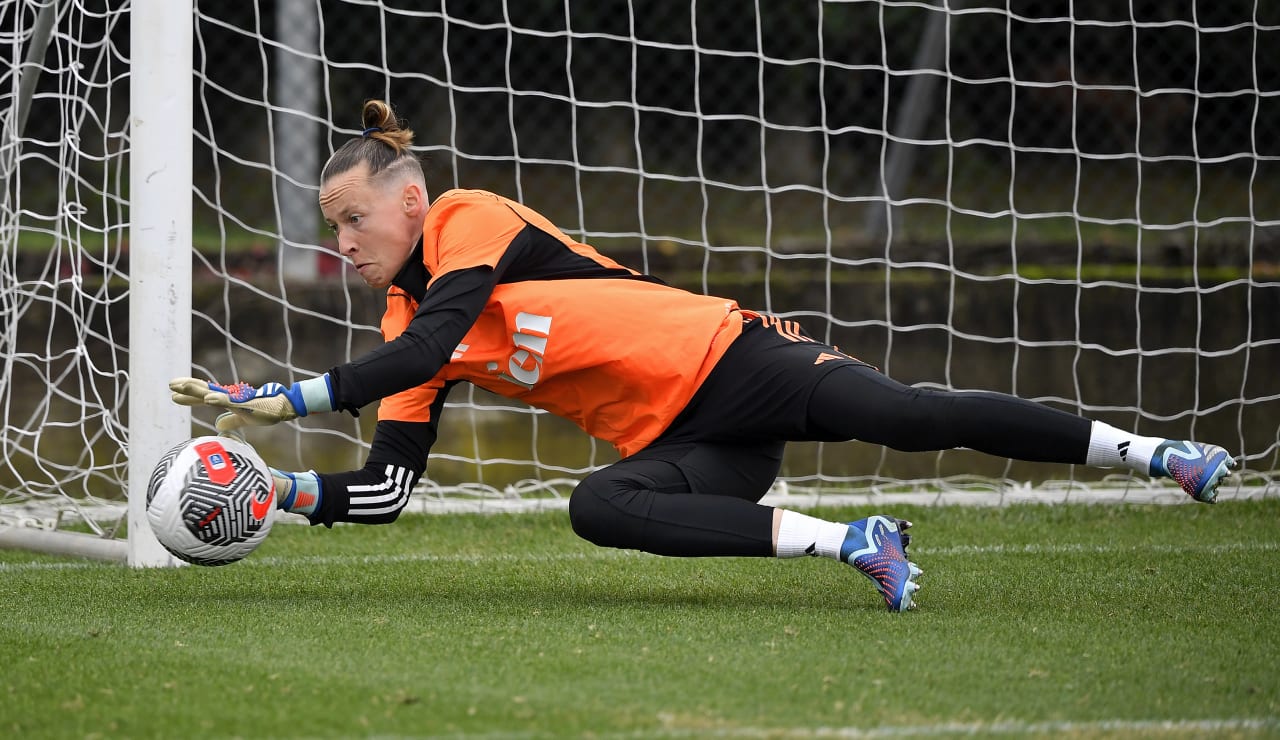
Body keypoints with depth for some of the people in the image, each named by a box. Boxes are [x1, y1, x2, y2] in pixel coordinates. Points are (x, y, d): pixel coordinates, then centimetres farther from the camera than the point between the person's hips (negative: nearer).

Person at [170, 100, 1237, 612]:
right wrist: (279, 489, -6)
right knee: (601, 509, -24)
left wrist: (284, 399, -26)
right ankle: (850, 541, -18)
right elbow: (383, 492, 10)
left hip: (723, 357, -6)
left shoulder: (470, 220, -10)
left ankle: (1157, 451, -7)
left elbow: (432, 345, -26)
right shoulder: (407, 325, 12)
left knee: (912, 416, -21)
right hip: (675, 441, 6)